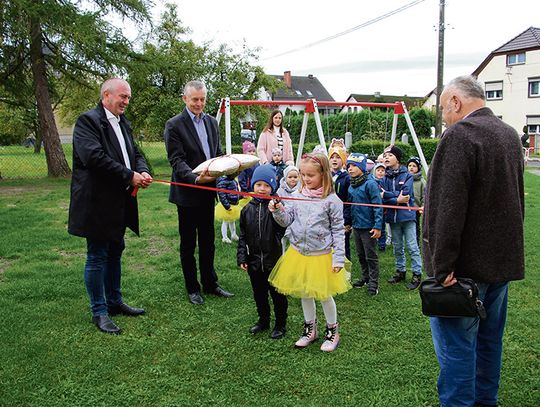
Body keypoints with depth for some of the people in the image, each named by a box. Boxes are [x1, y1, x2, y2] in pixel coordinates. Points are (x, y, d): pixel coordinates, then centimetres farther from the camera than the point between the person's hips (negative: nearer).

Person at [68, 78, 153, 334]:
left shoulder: (122, 123, 14)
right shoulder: (88, 120, -13)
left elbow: (135, 153, 15)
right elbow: (94, 157, -25)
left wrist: (142, 171, -7)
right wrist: (130, 176, -21)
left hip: (119, 203, 9)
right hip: (97, 203, -9)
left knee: (115, 253, 18)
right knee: (97, 257, 2)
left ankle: (114, 302, 32)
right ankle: (99, 312, 13)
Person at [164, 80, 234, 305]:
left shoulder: (211, 122, 9)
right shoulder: (174, 125, -10)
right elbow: (176, 160, -16)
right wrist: (195, 178, -32)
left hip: (208, 191, 6)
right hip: (187, 192, -5)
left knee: (208, 241, 15)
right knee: (188, 243, 8)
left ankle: (210, 284, 28)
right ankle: (192, 288, 21)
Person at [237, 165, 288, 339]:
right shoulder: (247, 209, 2)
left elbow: (281, 231, -17)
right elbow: (242, 236, 6)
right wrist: (242, 257, 2)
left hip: (274, 261, -4)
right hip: (254, 261, 4)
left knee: (277, 294, 10)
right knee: (259, 293, 19)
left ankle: (281, 324, 28)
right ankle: (263, 320, 39)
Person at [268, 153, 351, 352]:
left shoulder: (331, 200, -11)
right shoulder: (297, 196, 0)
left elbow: (338, 230, -8)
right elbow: (287, 221, 3)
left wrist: (339, 258, -11)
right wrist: (278, 211, -17)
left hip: (322, 255, -4)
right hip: (299, 252, 4)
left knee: (324, 295, 8)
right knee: (305, 294, 16)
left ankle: (332, 331, 31)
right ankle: (310, 330, 36)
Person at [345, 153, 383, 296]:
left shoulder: (370, 183, -16)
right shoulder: (351, 185, 7)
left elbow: (377, 205, -17)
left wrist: (377, 226, -20)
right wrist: (347, 222, 17)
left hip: (368, 226, -7)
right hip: (356, 225, 7)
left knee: (371, 256, 2)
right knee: (361, 255, 18)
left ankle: (373, 283, 12)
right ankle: (365, 277, 33)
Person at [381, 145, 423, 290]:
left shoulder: (407, 175, -4)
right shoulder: (385, 178, 5)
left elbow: (405, 194, -18)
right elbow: (383, 200, -6)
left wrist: (386, 194, -14)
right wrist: (397, 200, -21)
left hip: (407, 215, -4)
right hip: (393, 217, 4)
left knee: (412, 246, -2)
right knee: (397, 247, 14)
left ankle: (417, 274, 8)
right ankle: (400, 271, 28)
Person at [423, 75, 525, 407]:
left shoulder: (459, 135, -17)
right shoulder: (510, 134, 11)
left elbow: (448, 207, -24)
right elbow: (517, 199, 18)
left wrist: (442, 264, -21)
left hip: (467, 264, -9)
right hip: (505, 257, 9)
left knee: (456, 344, 1)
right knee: (490, 338, 20)